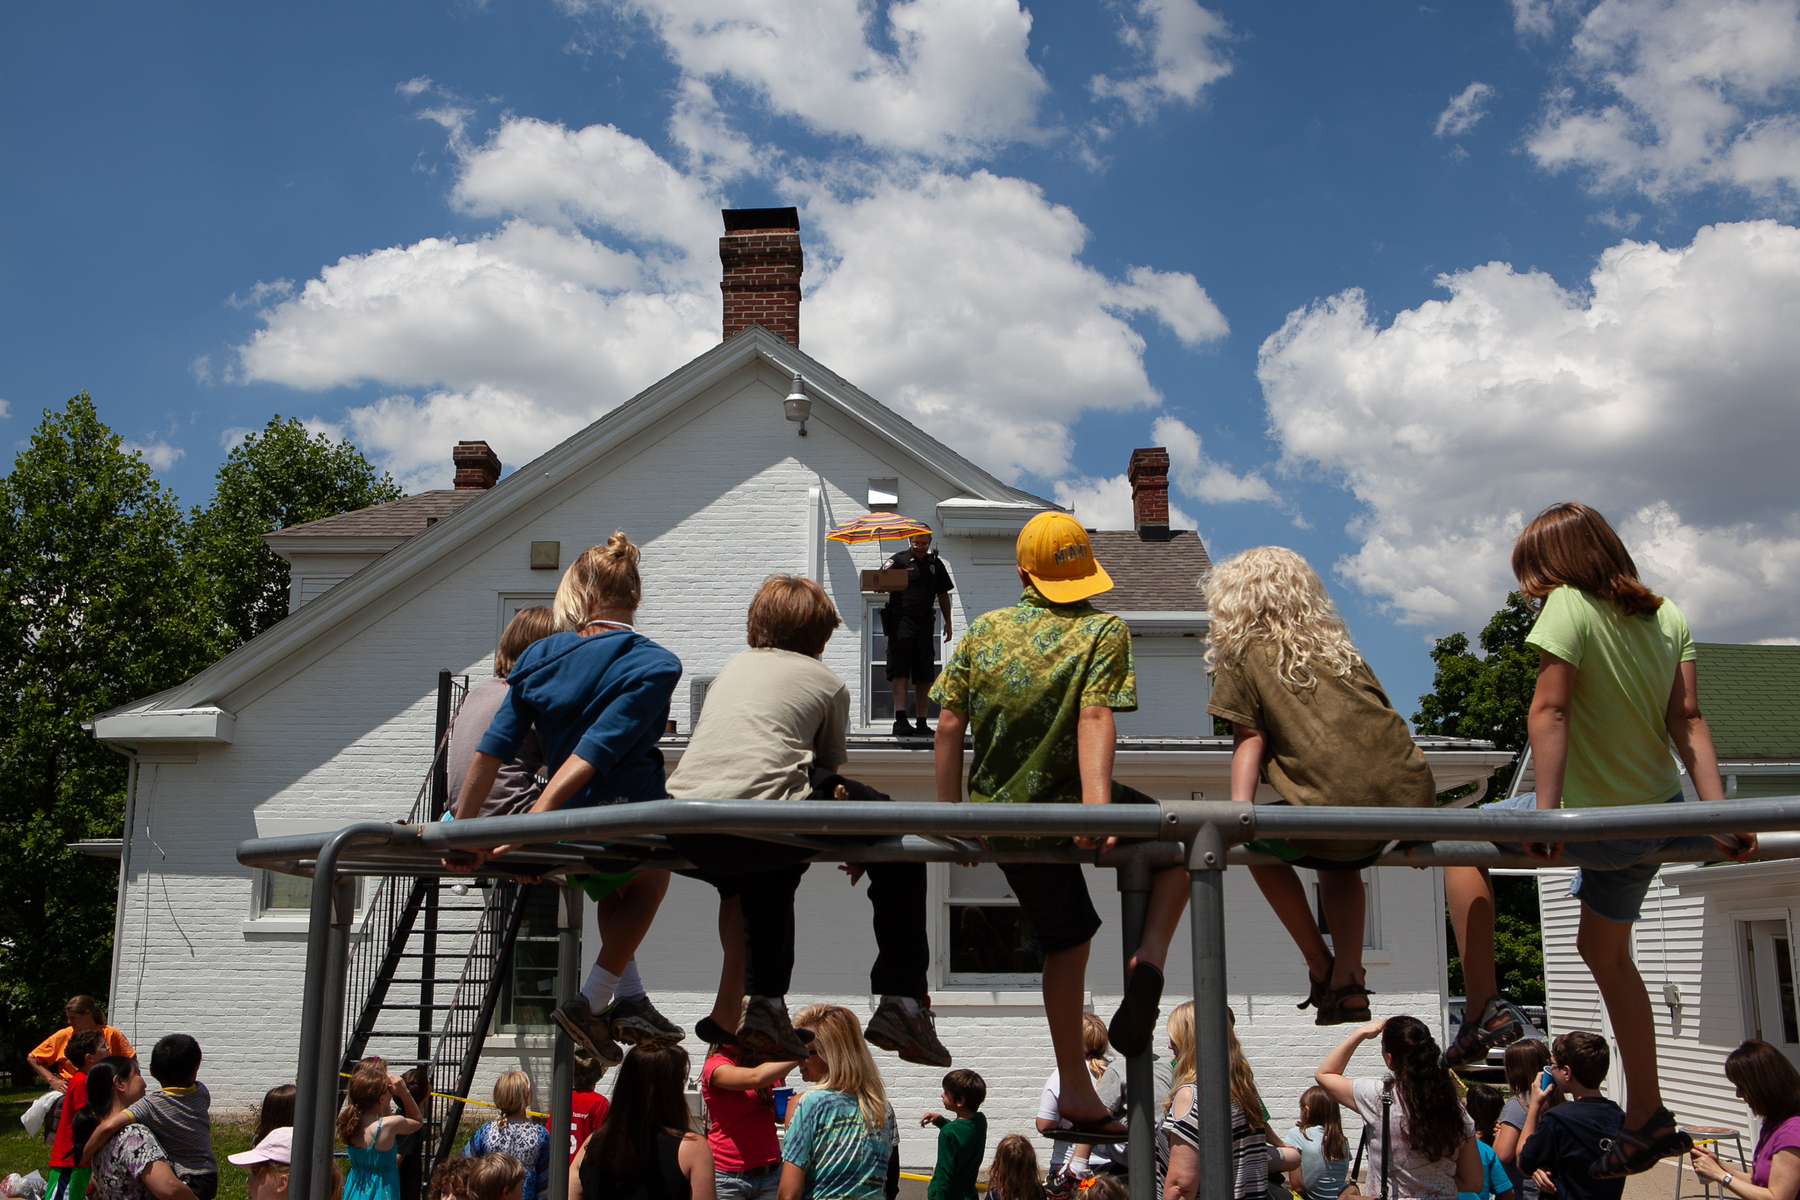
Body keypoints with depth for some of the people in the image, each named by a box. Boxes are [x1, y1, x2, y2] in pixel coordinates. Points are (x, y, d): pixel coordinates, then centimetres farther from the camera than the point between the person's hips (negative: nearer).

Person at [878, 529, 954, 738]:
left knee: (924, 675, 6)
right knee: (900, 671, -13)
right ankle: (900, 719, -19)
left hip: (924, 623, 4)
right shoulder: (899, 560, 2)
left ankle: (921, 722, 12)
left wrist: (947, 622, 16)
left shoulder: (935, 564, 15)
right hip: (900, 619, -4)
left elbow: (942, 594, 22)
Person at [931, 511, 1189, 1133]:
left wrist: (950, 812, 4)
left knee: (1065, 939, 21)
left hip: (999, 815, 5)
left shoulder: (983, 630, 3)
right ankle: (1149, 958, -3)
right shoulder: (1103, 630, -7)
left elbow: (949, 723, -1)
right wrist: (1098, 802, -31)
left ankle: (1076, 1089, 28)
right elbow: (1095, 718, -22)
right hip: (1066, 809, -4)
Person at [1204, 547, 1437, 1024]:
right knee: (1340, 860, 35)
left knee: (1261, 842, 25)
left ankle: (1320, 965, 24)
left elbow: (1250, 739, 0)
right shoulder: (1337, 645, 24)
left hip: (1338, 809, -6)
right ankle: (1347, 981, 23)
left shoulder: (1242, 656, 10)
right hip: (1411, 797, 6)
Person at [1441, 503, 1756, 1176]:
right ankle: (1646, 1120, 28)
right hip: (1662, 814, 8)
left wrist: (1545, 812, -24)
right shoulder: (1668, 616, 6)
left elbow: (1550, 711, -22)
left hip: (1601, 820, -8)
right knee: (1605, 949, 23)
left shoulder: (1571, 605, -15)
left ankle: (1484, 1012, 2)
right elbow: (1688, 720, 1)